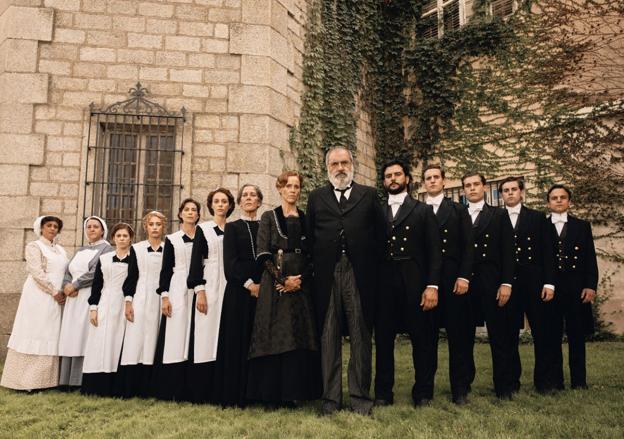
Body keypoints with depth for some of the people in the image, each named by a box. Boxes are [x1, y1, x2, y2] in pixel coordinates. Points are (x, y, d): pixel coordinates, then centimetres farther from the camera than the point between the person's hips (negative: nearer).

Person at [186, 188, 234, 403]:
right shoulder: (203, 229, 5)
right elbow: (196, 261, -2)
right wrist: (199, 291, -12)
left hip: (229, 287, 3)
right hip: (209, 286, -3)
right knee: (205, 337, -4)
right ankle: (201, 392, 1)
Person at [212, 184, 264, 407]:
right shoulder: (232, 227, 8)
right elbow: (230, 262, -3)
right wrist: (249, 284, -12)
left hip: (263, 290, 2)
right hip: (239, 290, -2)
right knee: (238, 340, -1)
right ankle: (235, 394, 5)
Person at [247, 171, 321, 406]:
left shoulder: (306, 219, 12)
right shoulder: (269, 217, 5)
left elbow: (312, 256, 8)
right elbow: (263, 254, -3)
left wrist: (300, 279, -7)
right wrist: (283, 279, -13)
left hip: (301, 285, 3)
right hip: (275, 284, -2)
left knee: (300, 337, 2)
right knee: (275, 337, -2)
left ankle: (294, 391, 12)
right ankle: (273, 393, 7)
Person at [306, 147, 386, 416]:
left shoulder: (369, 195, 11)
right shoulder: (316, 197, 14)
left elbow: (380, 232, 7)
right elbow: (309, 236, 11)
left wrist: (373, 265, 0)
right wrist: (317, 265, 3)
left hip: (360, 274, -1)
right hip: (327, 275, 1)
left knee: (361, 337, 4)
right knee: (328, 337, 5)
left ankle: (360, 396, 14)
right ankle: (331, 397, 14)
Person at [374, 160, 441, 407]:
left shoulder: (423, 211, 7)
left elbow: (434, 251, 1)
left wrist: (432, 285, -9)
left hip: (415, 284, -2)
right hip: (384, 283, 2)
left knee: (422, 339, 3)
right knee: (383, 339, 7)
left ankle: (423, 393, 16)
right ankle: (383, 393, 17)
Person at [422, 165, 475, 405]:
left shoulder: (459, 210, 9)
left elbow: (468, 246, 2)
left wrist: (464, 276, -8)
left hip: (454, 279, -1)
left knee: (459, 335, 0)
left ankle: (460, 389, 8)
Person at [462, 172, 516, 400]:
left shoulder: (499, 215, 8)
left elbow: (507, 251, 1)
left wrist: (506, 283, -8)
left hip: (491, 284, -1)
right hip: (465, 283, 2)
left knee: (499, 336, 1)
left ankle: (503, 388, 9)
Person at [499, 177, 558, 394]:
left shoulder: (538, 218, 8)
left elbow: (547, 252, 4)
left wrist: (549, 283, -4)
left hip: (534, 284, 0)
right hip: (507, 285, 0)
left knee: (542, 332, 1)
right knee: (509, 335, 4)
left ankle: (544, 381, 12)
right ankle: (512, 380, 14)